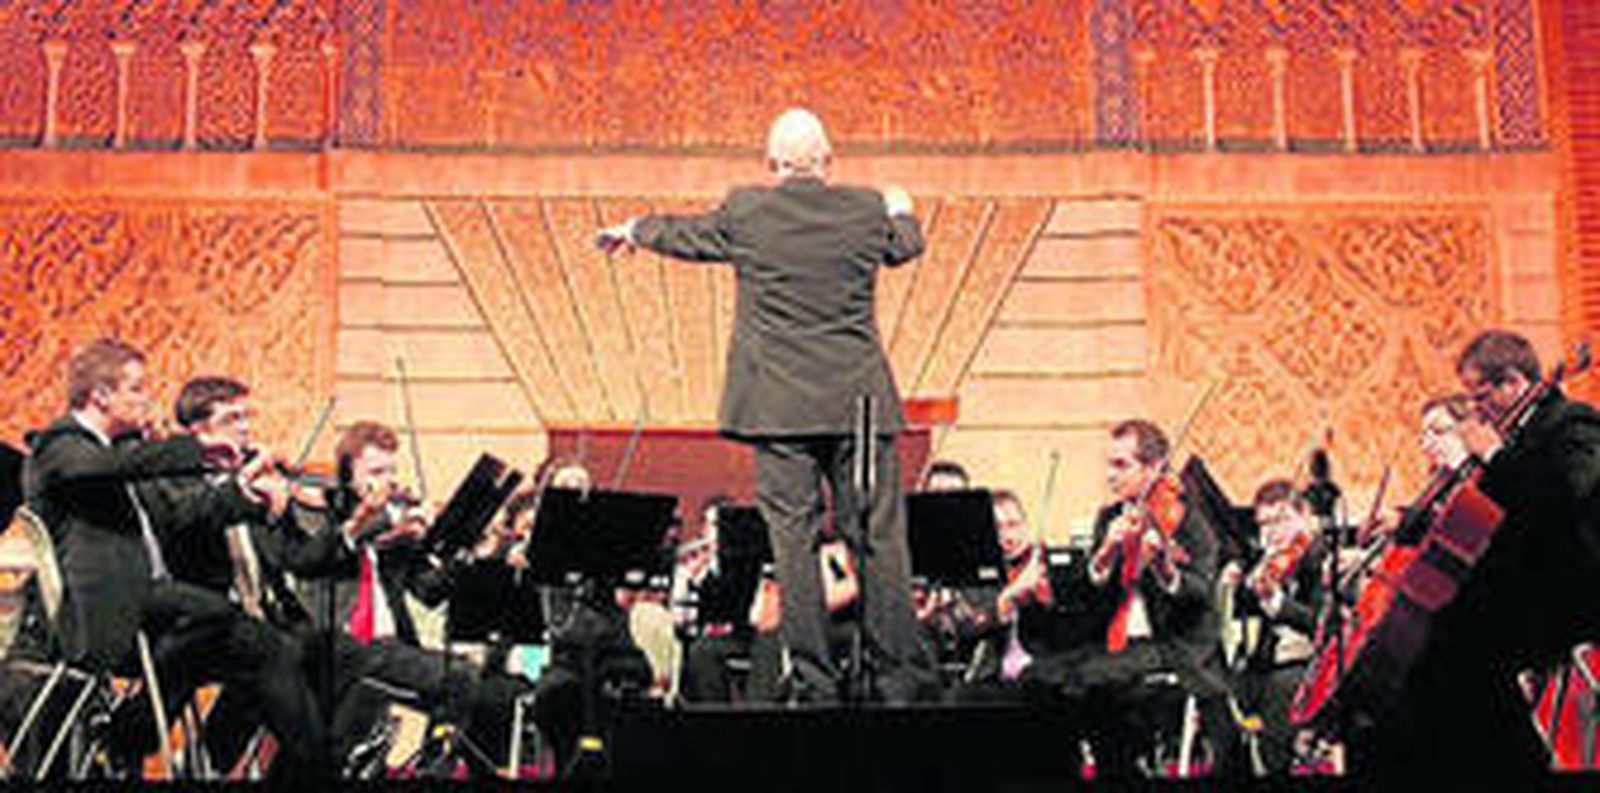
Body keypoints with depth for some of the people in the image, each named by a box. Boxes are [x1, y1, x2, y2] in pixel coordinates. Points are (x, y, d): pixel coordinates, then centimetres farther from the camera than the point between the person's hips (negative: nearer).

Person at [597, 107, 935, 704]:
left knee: (793, 541, 2)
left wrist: (635, 229, 39)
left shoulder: (745, 212, -2)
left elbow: (684, 235, 16)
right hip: (857, 406, 1)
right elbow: (906, 245, 23)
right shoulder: (867, 211, 2)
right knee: (879, 539, 4)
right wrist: (901, 210, 47)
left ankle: (815, 684, 3)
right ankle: (902, 679, 6)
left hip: (779, 407, -1)